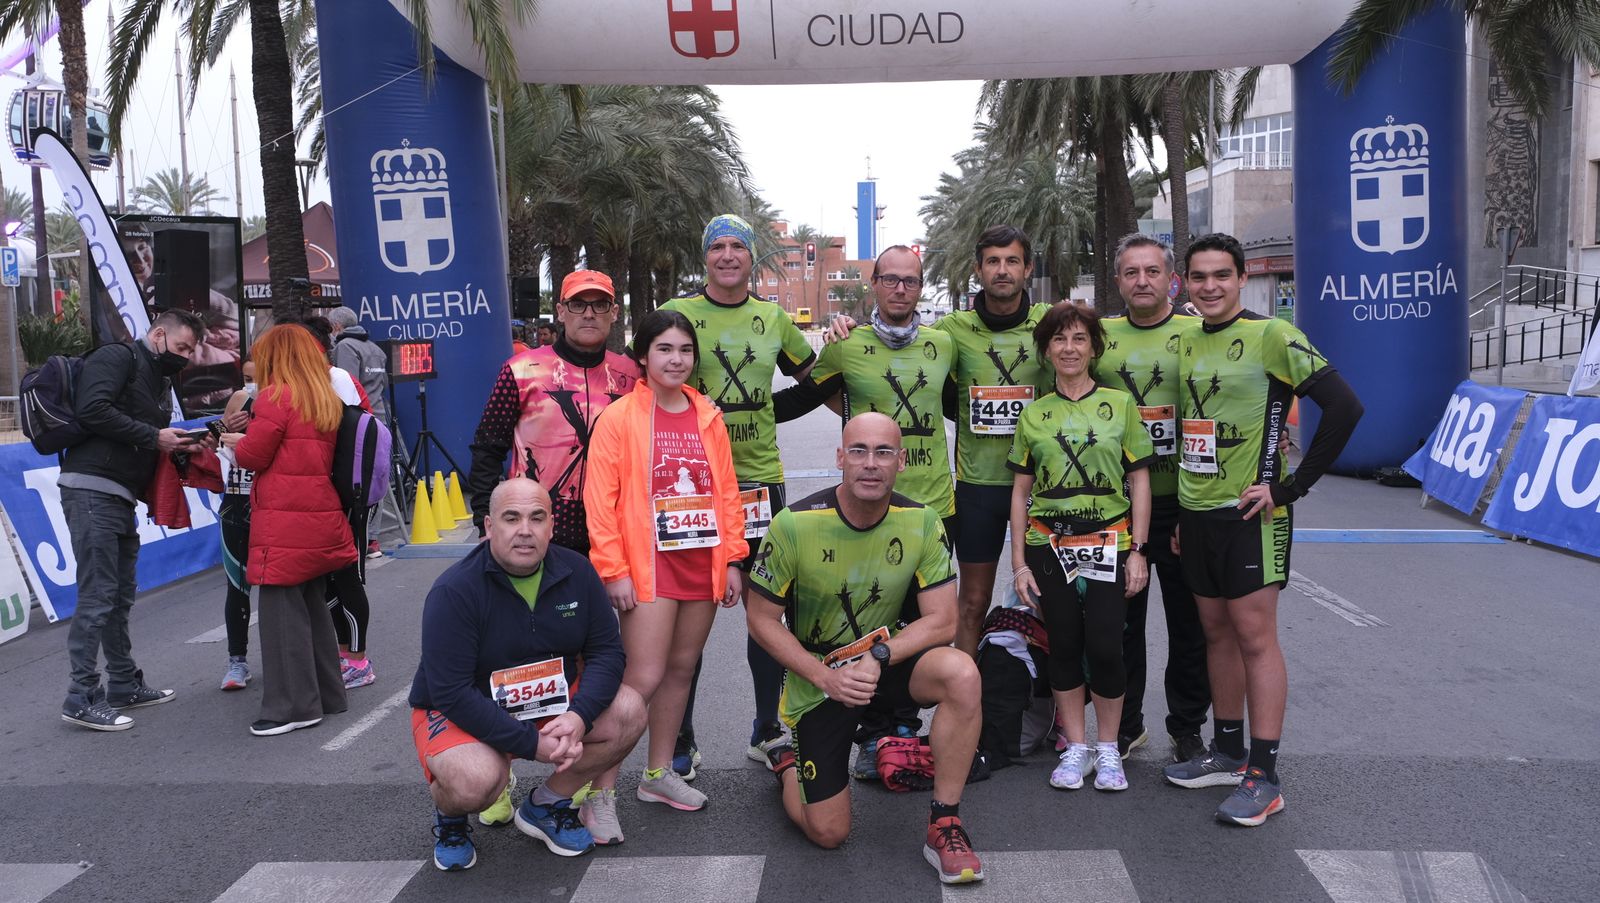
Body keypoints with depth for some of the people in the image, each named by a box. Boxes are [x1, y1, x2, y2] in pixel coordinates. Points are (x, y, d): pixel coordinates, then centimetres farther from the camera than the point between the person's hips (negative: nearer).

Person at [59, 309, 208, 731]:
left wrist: (177, 447, 3)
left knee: (120, 595, 15)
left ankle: (124, 683, 24)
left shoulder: (159, 381, 22)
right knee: (97, 595, -10)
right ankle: (82, 698, -5)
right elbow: (92, 410, -20)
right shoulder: (116, 357, -5)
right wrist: (153, 437, -15)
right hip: (91, 490, -10)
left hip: (120, 497, 10)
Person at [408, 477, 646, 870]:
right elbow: (452, 692, -25)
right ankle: (449, 816, 5)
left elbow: (607, 650, -6)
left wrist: (579, 715, -25)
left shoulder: (576, 572, -7)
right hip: (458, 713, -5)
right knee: (475, 781, -35)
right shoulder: (454, 590, -21)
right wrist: (532, 743, -28)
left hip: (552, 703, 5)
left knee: (629, 711, -16)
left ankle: (547, 804, 6)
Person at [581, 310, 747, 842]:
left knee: (682, 668, 12)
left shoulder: (707, 418, 9)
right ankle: (601, 794, 2)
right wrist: (613, 570, -11)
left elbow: (727, 492, 12)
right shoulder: (619, 419, -5)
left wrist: (732, 559, 8)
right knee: (644, 678, -9)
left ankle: (658, 774, 28)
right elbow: (599, 500, -8)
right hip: (648, 564, -5)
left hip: (702, 563, 5)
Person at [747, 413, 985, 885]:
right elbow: (762, 619, -11)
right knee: (828, 835, 0)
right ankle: (787, 765, 35)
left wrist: (877, 659, -27)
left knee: (961, 674, -32)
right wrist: (826, 677, -21)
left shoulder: (921, 522, -14)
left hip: (890, 660, 2)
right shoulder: (794, 525, -20)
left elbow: (942, 622, -13)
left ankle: (944, 825, -16)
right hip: (816, 677, -2)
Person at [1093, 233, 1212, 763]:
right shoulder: (1100, 336, 7)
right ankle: (1125, 726, 27)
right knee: (1119, 620, 11)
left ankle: (1187, 728, 24)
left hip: (1182, 504, -2)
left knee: (1189, 623, 8)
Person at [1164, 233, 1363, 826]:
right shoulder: (1186, 341, 13)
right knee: (1217, 632, 13)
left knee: (1254, 635, -5)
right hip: (1195, 511, 7)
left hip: (1250, 512, -7)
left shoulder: (1271, 336, -9)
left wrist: (1291, 487, -14)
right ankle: (1228, 752, 26)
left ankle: (1264, 777, 3)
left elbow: (1345, 406, -14)